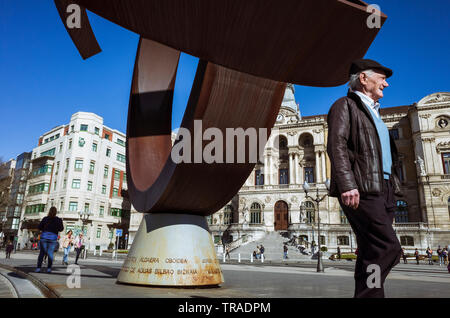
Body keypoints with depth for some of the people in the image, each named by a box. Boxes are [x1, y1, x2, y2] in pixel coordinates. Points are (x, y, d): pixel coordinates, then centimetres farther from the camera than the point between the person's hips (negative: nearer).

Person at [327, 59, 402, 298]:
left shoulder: (373, 112, 29)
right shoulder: (345, 105, 2)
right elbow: (337, 145, -13)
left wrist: (393, 190, 20)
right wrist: (347, 185, -25)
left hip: (384, 190, 9)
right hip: (362, 190, -9)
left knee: (372, 253, 6)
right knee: (388, 247, -17)